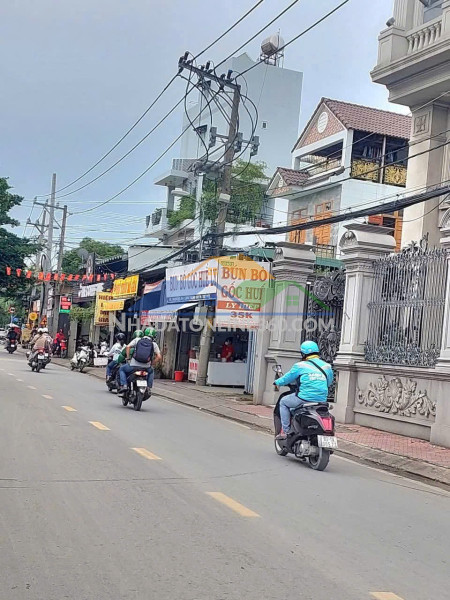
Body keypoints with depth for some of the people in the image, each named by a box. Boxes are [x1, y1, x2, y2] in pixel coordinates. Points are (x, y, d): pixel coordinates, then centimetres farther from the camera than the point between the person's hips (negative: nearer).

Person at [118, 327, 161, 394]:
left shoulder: (137, 340, 5)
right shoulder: (154, 344, 6)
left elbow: (127, 347, -5)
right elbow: (159, 357, -1)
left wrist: (128, 357, 8)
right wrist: (152, 362, 14)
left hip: (134, 366, -1)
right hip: (146, 367, 1)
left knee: (122, 369, 26)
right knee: (151, 371, 37)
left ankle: (123, 385, 6)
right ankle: (149, 387, 22)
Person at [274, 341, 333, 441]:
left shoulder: (300, 366, -2)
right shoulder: (327, 367, 11)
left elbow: (287, 378, 8)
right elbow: (329, 383, 23)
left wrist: (277, 382, 27)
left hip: (305, 399, -5)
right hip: (322, 401, 5)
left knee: (283, 402, 19)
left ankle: (285, 431, 10)